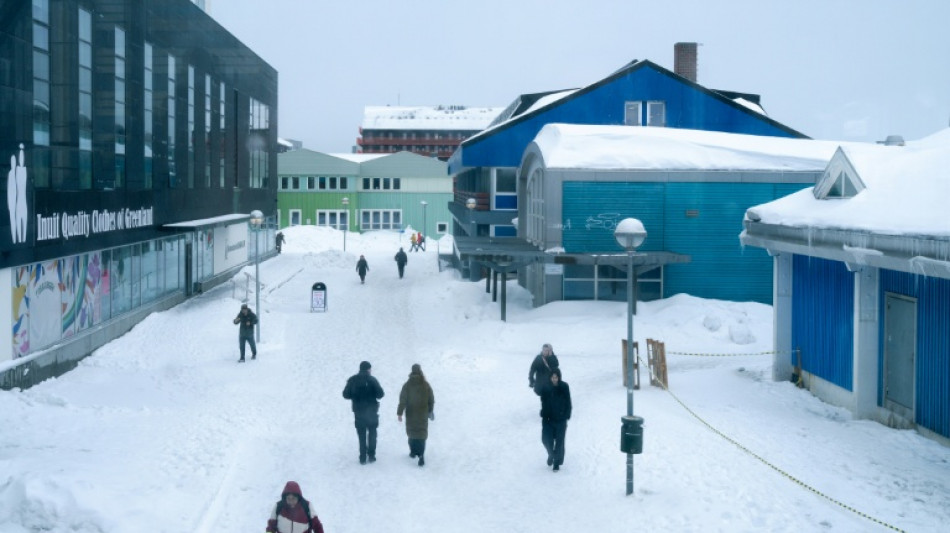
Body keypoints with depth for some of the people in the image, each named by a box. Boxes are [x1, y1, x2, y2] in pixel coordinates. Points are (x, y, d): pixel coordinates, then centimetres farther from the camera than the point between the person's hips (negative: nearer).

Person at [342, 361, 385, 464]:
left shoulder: (352, 380, -2)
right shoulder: (371, 380, -10)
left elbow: (346, 395, -1)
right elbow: (380, 394, -12)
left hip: (358, 411, 2)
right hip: (371, 411, -2)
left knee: (361, 435, 8)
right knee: (372, 433, 13)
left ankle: (363, 457, 5)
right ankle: (371, 455, 10)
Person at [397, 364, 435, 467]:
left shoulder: (407, 385, -8)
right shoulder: (426, 385, -3)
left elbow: (403, 400, -10)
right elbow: (431, 400, 5)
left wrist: (399, 413, -7)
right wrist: (430, 411, 20)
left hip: (411, 414, 0)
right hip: (423, 414, 0)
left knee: (411, 432, 17)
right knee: (422, 433, -2)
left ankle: (413, 451, 30)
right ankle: (421, 455, -15)